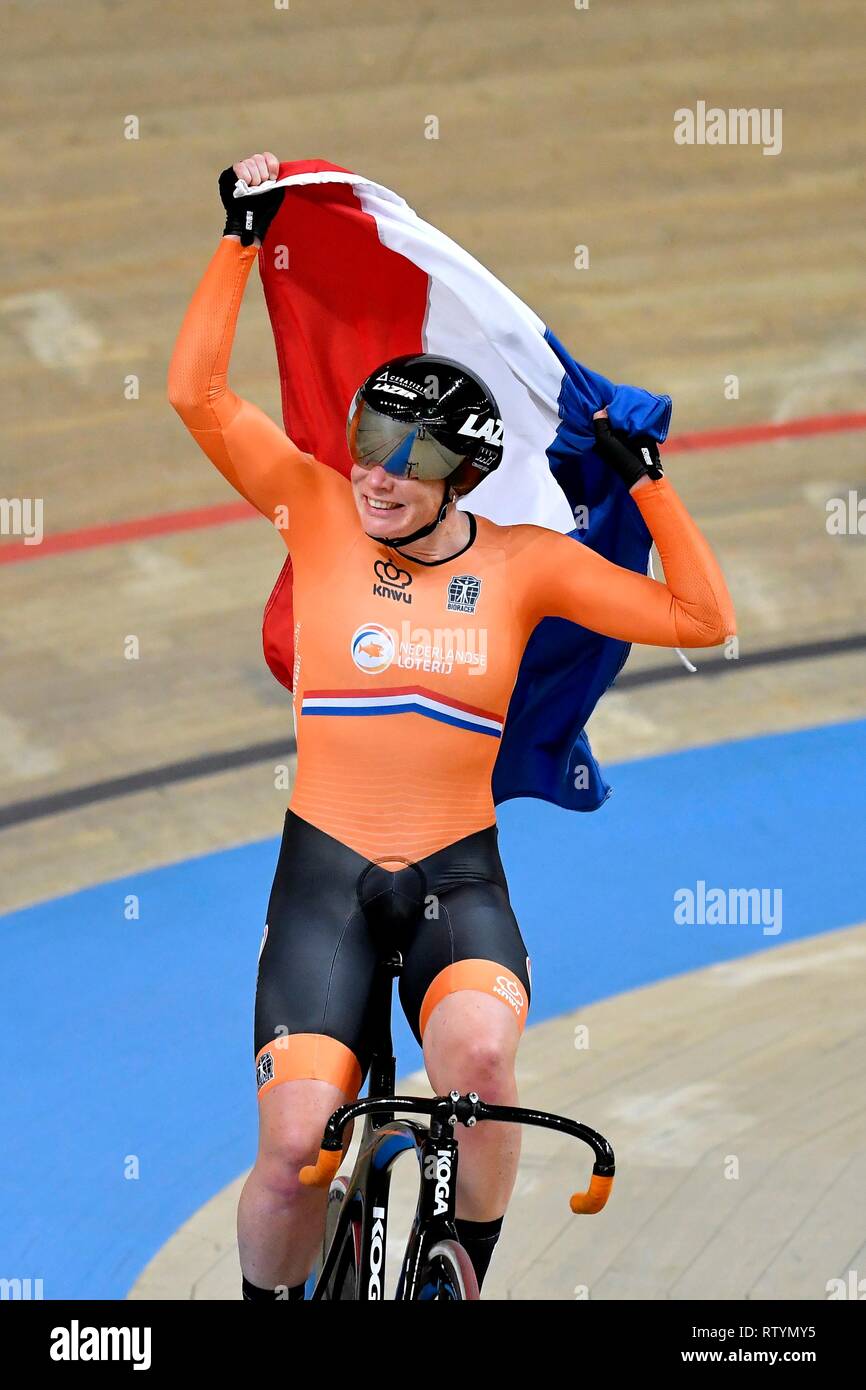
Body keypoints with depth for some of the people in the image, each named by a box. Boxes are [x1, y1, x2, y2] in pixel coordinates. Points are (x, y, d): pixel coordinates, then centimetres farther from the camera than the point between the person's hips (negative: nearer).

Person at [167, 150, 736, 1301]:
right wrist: (243, 238, -10)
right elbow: (197, 393, -9)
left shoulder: (524, 561, 1)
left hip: (460, 878, 0)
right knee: (294, 1145, -16)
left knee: (478, 1050, -33)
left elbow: (701, 620, 1)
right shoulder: (319, 510, 0)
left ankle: (461, 1278, -6)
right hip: (324, 872, 0)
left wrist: (648, 481, -4)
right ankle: (268, 1299, 16)